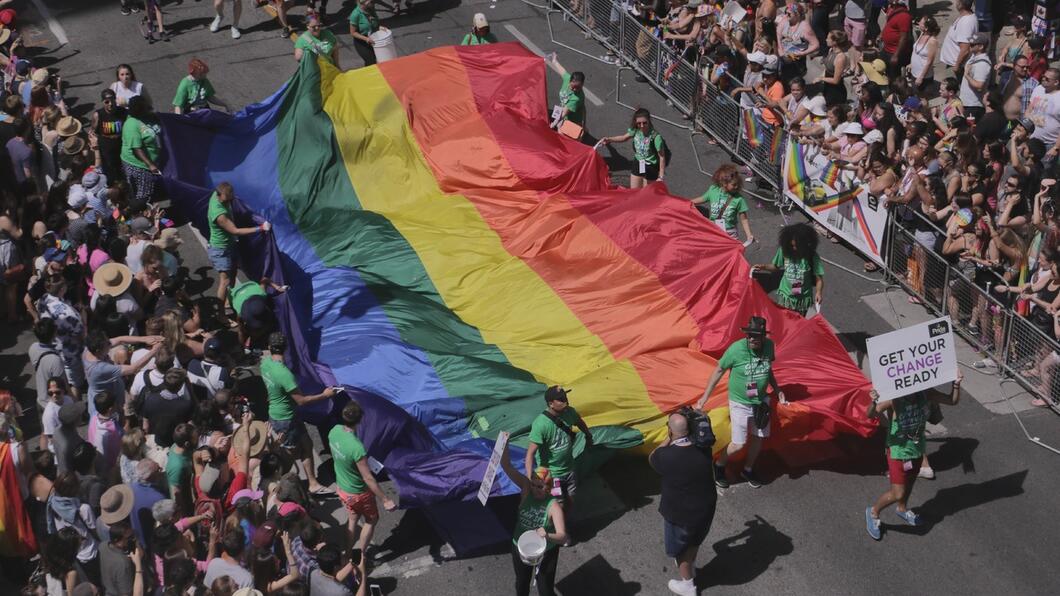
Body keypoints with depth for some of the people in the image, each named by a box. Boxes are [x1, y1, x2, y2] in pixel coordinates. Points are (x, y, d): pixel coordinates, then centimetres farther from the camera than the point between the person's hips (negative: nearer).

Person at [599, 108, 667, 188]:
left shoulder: (655, 137, -28)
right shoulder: (635, 130, -12)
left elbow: (662, 157, -21)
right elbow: (624, 138, 11)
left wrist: (661, 177, -19)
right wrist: (609, 139, -4)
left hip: (650, 168, -6)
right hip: (637, 164, 6)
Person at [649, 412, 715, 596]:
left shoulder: (666, 457, -31)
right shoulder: (703, 449, -19)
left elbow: (652, 458, -7)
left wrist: (669, 438, -10)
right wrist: (689, 423, -5)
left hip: (679, 514, -4)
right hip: (705, 509, 4)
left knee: (680, 549, 23)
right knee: (694, 541, 32)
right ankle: (689, 567, 57)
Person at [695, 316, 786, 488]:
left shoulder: (769, 346, -11)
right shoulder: (736, 349, -26)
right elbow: (719, 371, -12)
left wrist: (777, 390, 5)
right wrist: (705, 397, -10)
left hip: (761, 401, 5)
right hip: (740, 403, -5)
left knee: (758, 438, 16)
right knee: (738, 444, -2)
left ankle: (748, 470, 40)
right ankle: (719, 466, 27)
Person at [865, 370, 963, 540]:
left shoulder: (926, 394, -14)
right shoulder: (894, 398, -29)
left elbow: (952, 400, -2)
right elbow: (870, 415, -35)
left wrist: (956, 384, -20)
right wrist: (874, 402, -56)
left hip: (917, 449, 5)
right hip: (898, 451, -5)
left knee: (909, 484, 28)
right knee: (897, 493, -1)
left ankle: (902, 509, 56)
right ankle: (873, 512, 26)